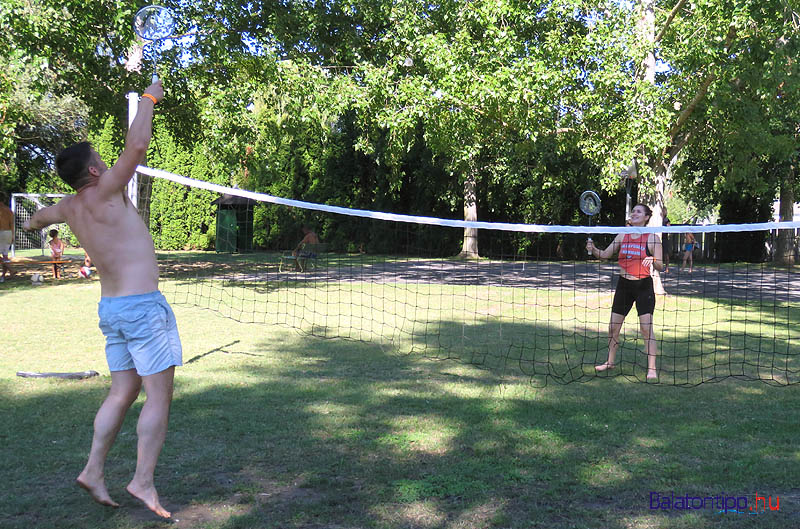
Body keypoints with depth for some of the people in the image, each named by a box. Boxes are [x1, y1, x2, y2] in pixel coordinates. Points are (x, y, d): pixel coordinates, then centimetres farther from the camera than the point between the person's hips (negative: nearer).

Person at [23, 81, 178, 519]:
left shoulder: (69, 207, 11)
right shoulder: (104, 191, -12)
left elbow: (39, 217, 36)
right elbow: (137, 144, -21)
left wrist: (35, 222, 60)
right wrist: (149, 97, -6)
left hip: (110, 308, 8)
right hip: (143, 305, -8)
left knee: (122, 393, 16)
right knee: (159, 395, -2)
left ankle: (93, 470, 18)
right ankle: (143, 481, 1)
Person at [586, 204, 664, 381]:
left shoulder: (652, 237, -5)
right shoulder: (623, 235, 7)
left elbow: (660, 267, -5)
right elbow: (605, 254, 9)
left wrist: (653, 261, -27)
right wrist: (593, 249, -10)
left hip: (644, 286, -4)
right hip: (624, 285, 4)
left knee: (646, 327, -9)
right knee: (613, 326, 8)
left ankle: (652, 369, -1)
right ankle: (610, 362, 25)